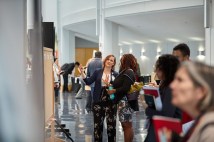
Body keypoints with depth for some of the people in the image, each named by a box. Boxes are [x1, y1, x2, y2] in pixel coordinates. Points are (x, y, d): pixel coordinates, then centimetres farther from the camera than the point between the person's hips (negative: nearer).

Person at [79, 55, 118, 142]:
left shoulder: (115, 74, 3)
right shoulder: (98, 72, 4)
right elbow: (88, 82, -4)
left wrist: (108, 85, -19)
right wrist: (82, 73, -14)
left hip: (110, 102, 0)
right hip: (98, 102, 0)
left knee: (111, 124, 3)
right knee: (97, 124, 6)